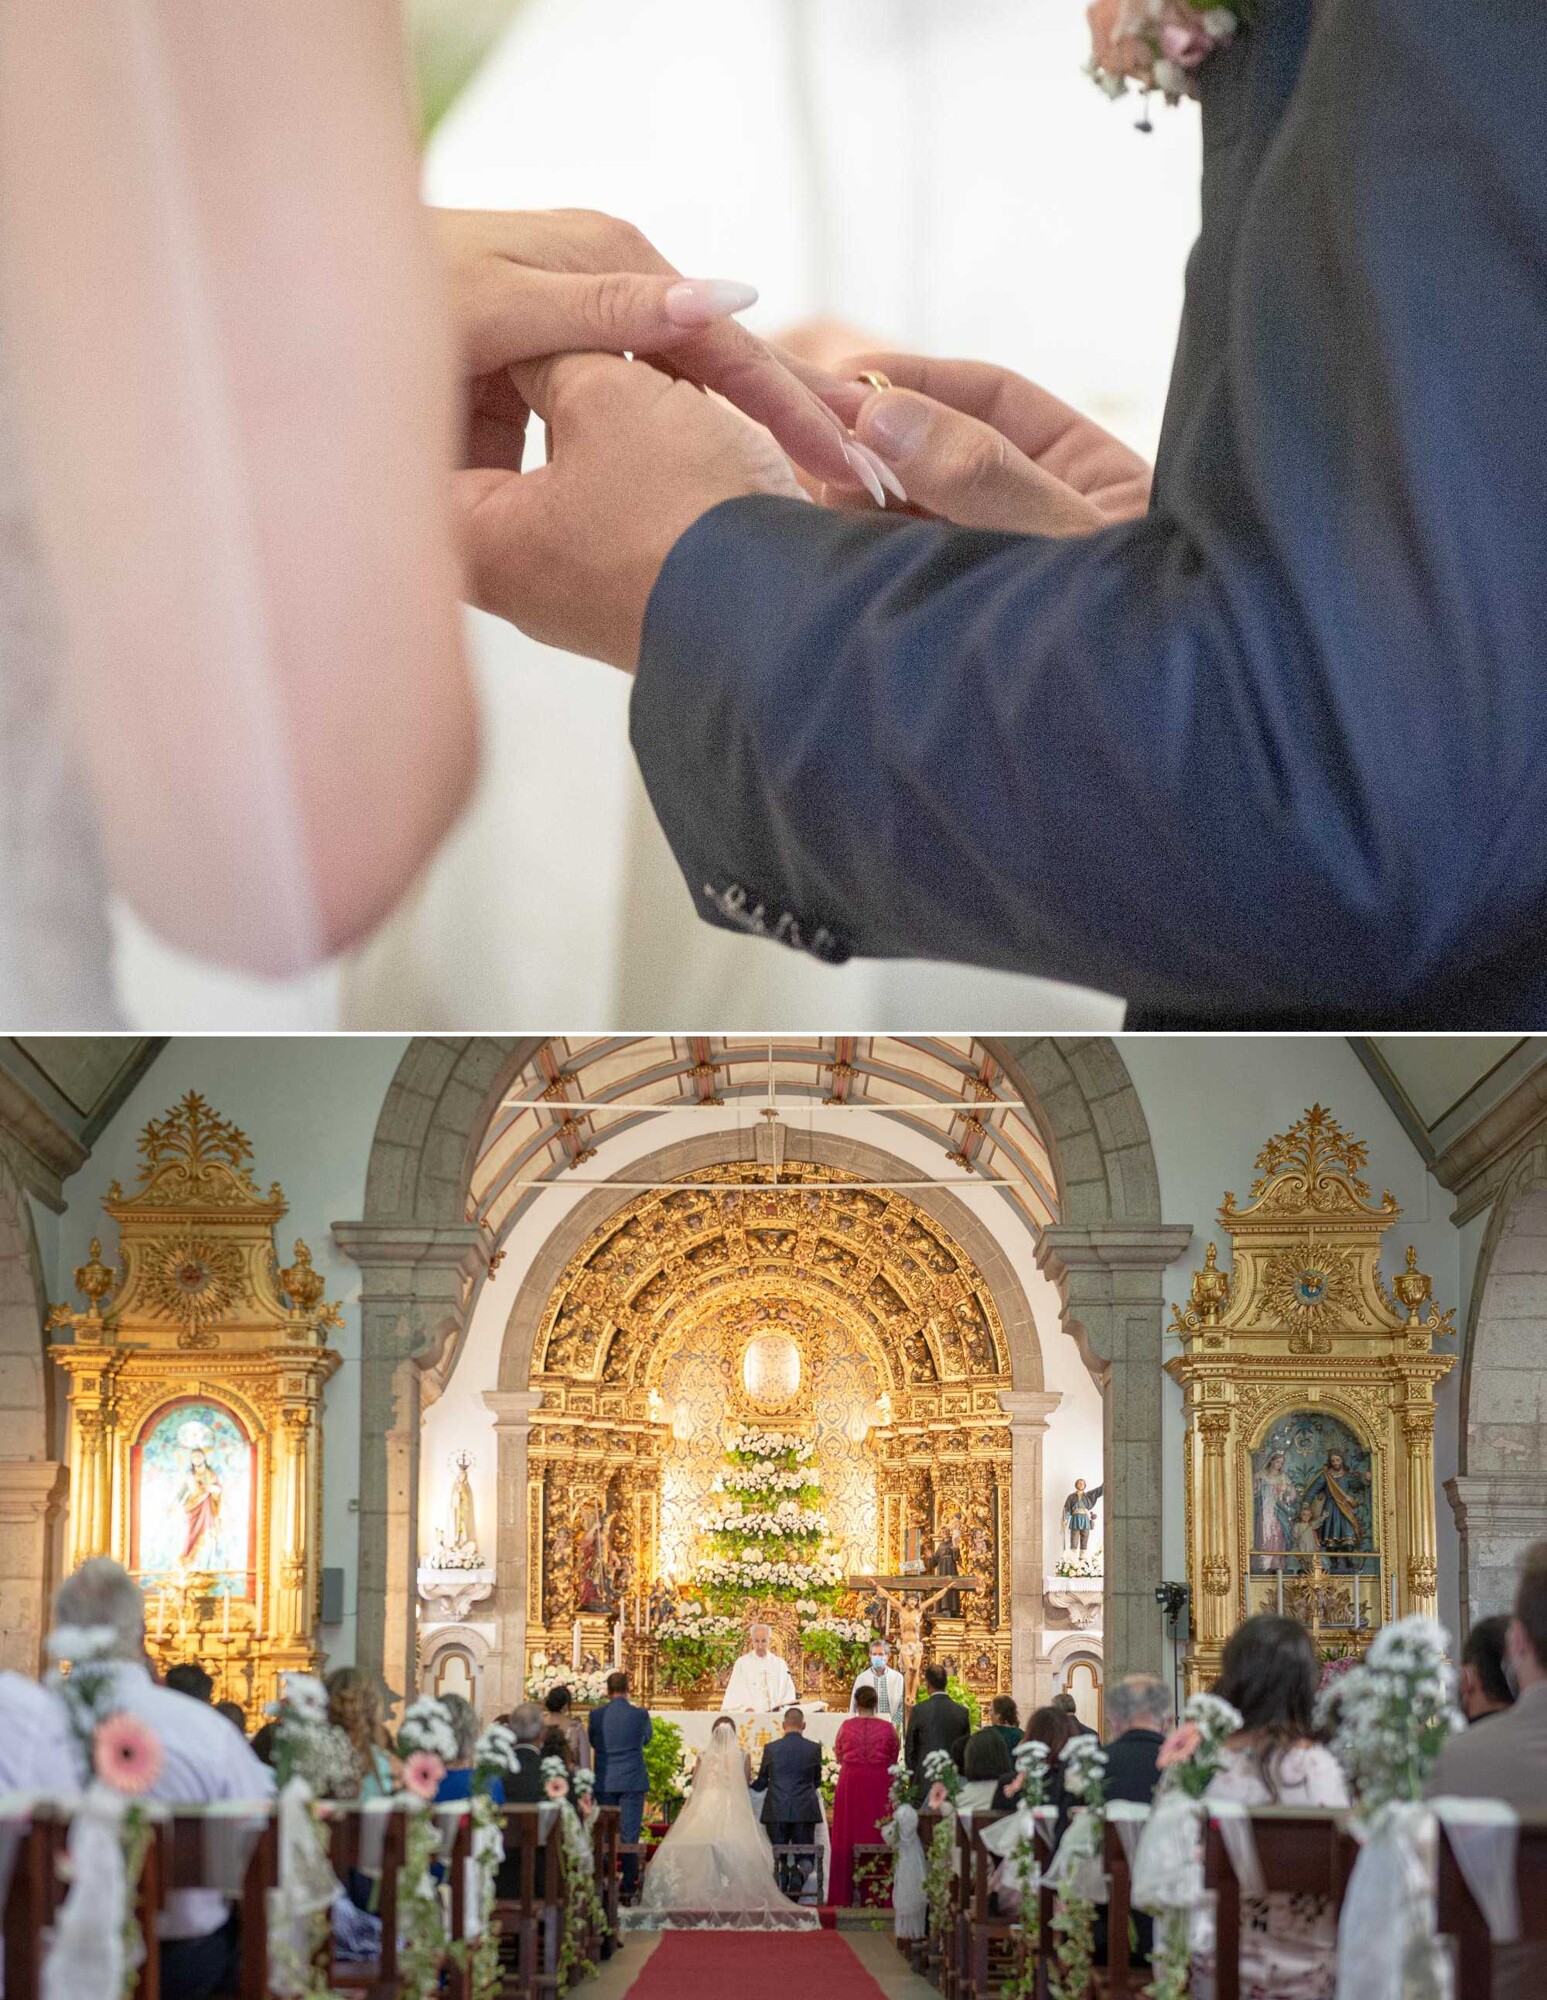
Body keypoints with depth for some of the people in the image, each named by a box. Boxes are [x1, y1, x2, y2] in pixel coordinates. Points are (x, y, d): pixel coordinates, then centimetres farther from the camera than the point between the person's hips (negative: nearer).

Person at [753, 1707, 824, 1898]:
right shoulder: (814, 1749, 0)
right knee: (804, 1857, 8)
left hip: (776, 1811, 0)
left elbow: (760, 1783, 10)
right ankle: (799, 1873, -23)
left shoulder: (771, 1748, -1)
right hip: (805, 1811, 0)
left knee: (778, 1857, 10)